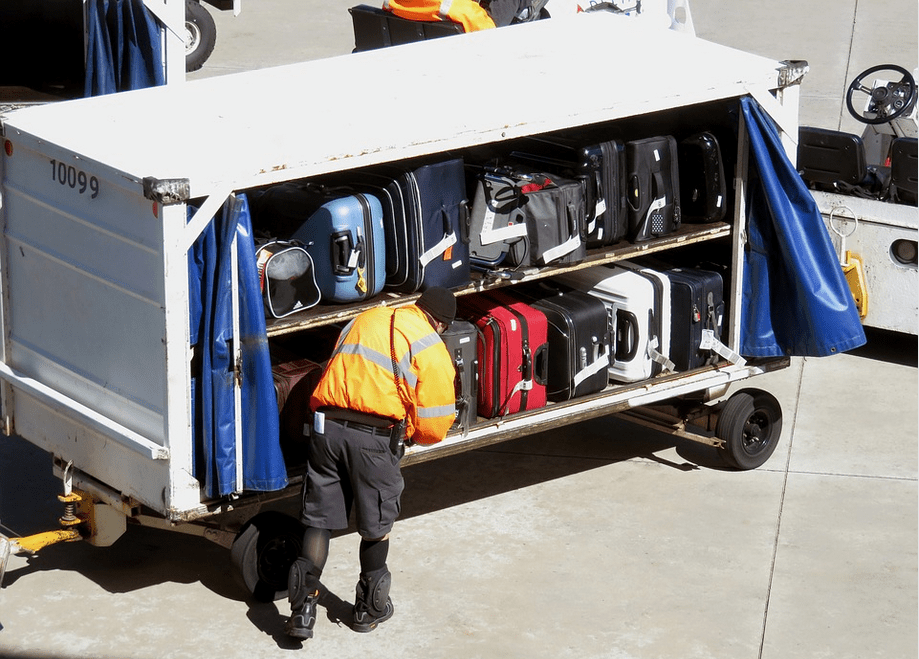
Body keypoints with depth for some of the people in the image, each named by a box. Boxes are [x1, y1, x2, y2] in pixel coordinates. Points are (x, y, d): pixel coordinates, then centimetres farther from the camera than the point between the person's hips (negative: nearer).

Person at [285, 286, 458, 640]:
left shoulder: (363, 320, 21)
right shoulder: (431, 348, 2)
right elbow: (433, 427, 0)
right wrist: (408, 431, 19)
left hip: (327, 425, 4)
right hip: (374, 438, -4)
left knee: (318, 519, 10)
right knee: (376, 524, 15)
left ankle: (302, 609, 3)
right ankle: (369, 608, 28)